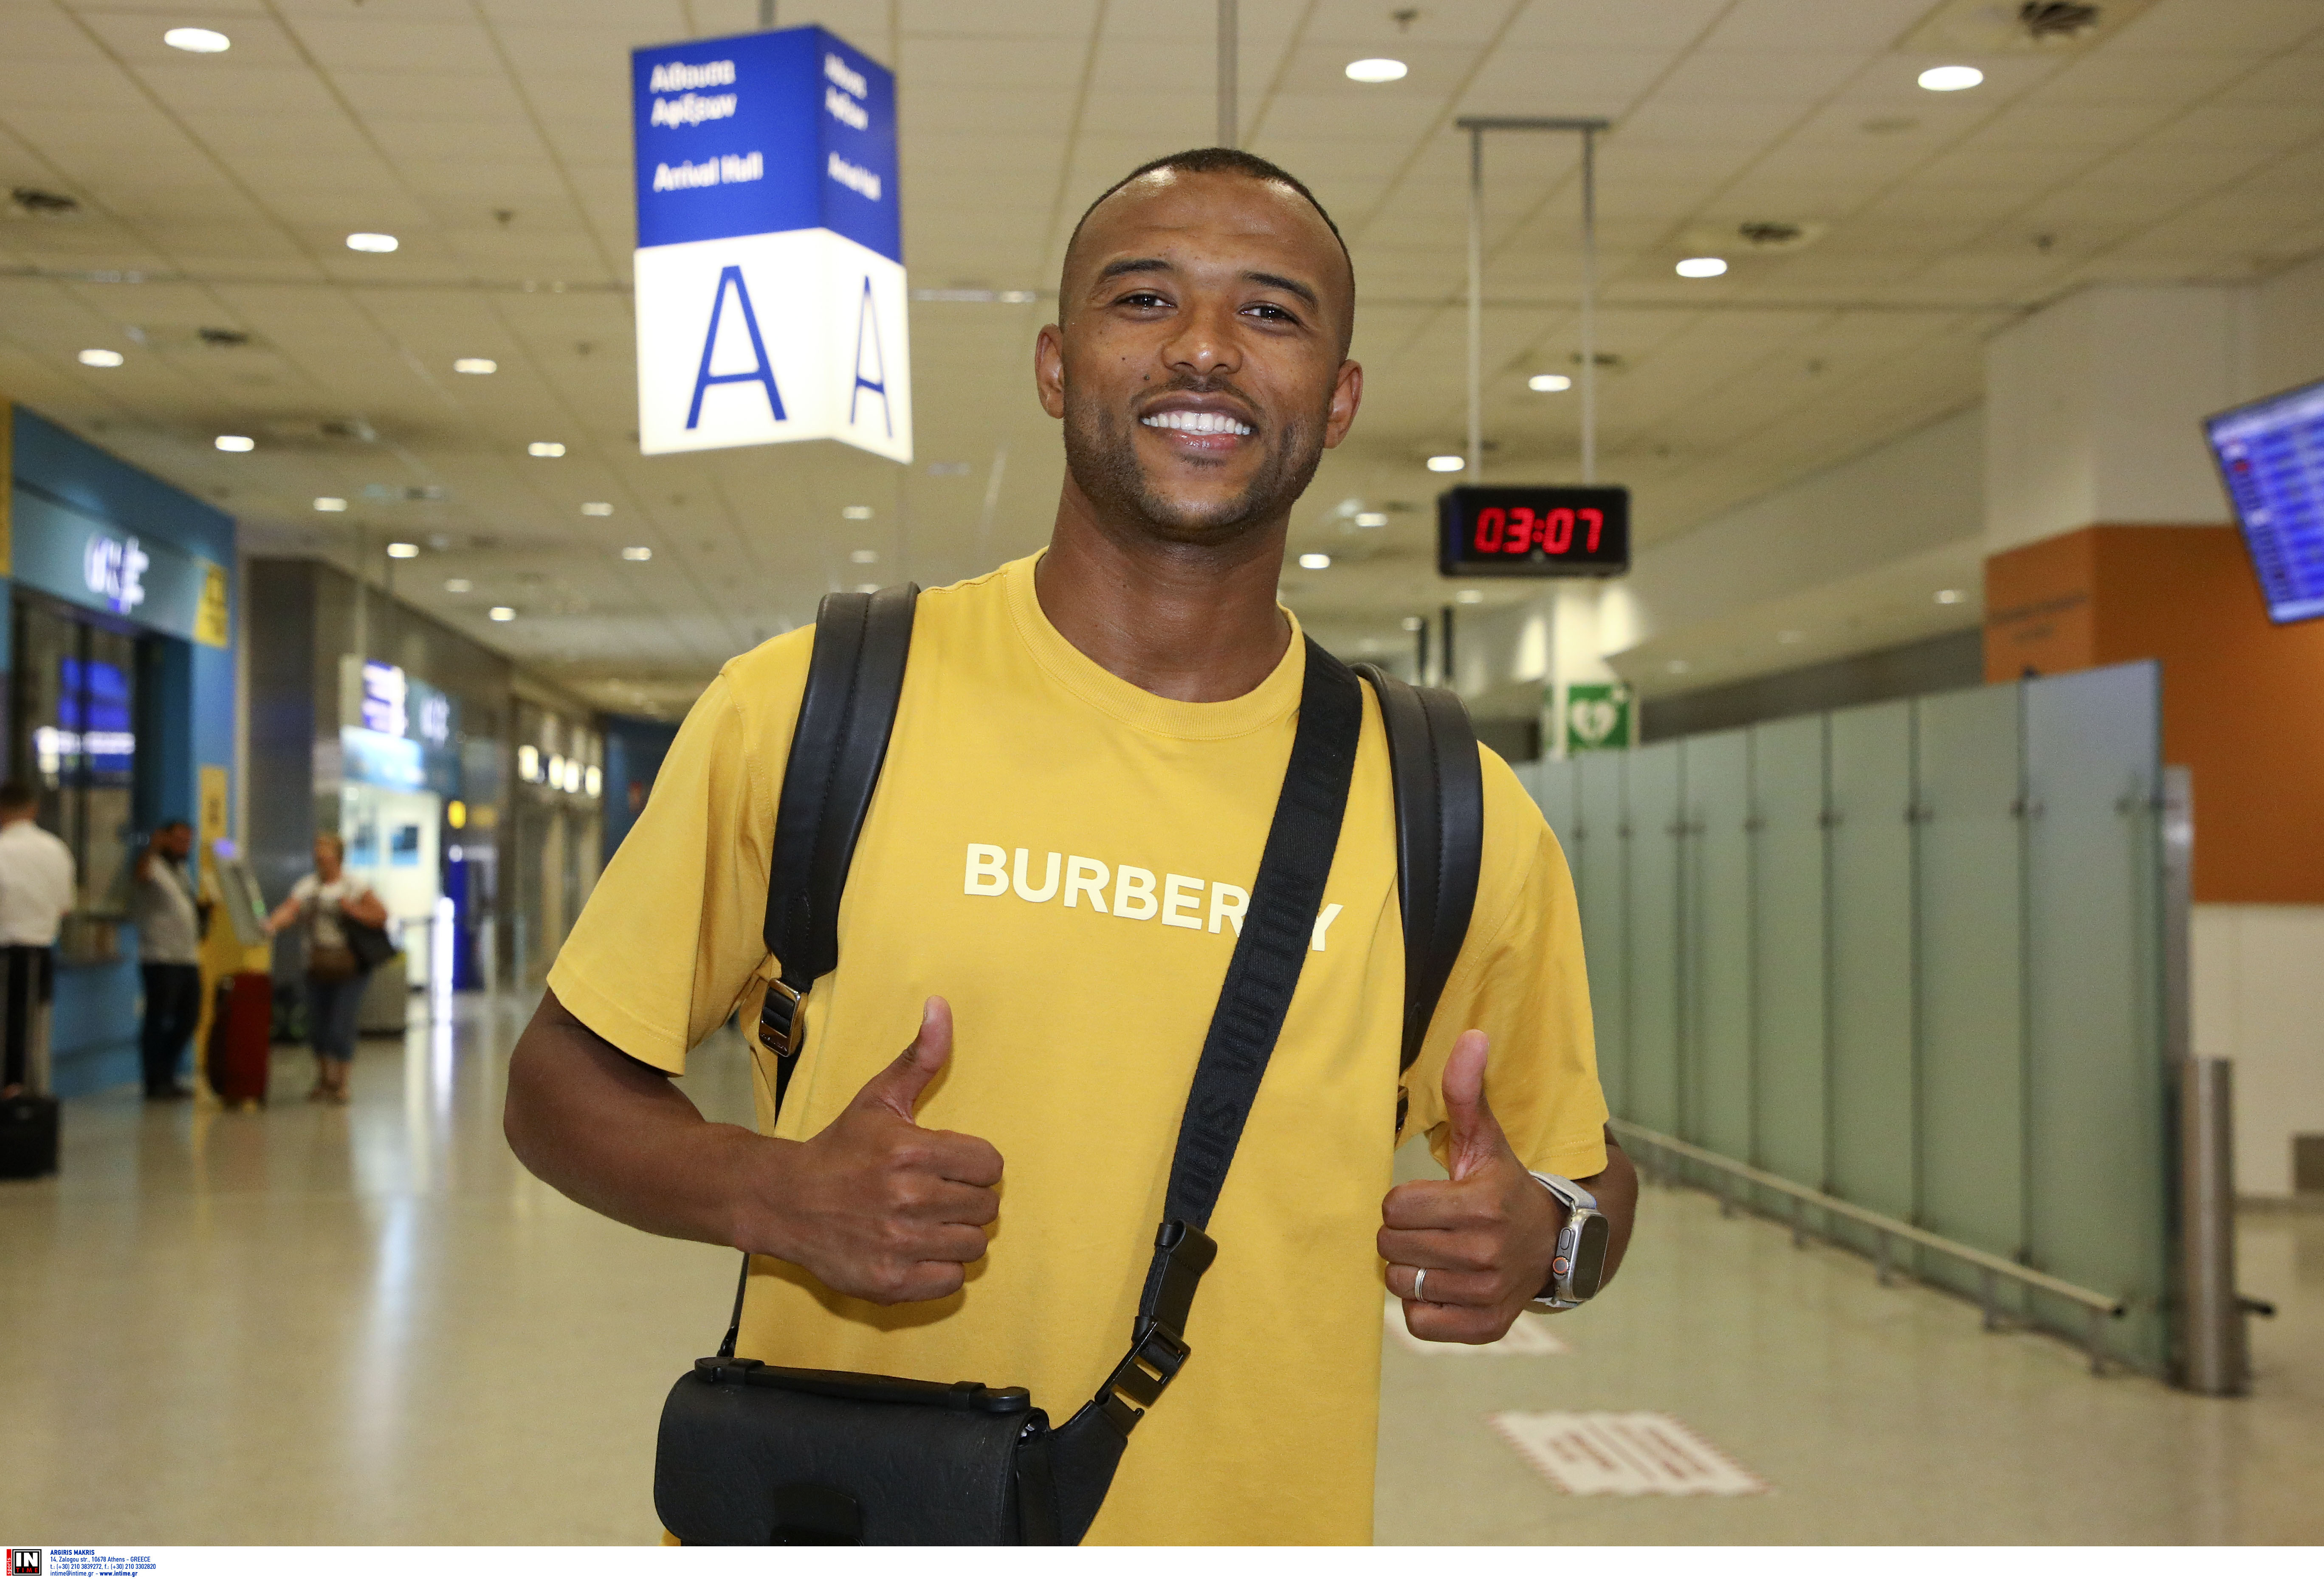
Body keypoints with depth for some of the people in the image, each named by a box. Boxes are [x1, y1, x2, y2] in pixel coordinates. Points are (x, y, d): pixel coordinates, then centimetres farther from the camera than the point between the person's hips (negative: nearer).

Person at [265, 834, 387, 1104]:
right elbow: (289, 909, -11)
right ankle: (324, 1080, 27)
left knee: (340, 1028, -9)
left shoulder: (354, 886, -2)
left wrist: (352, 910, -15)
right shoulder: (307, 886, 6)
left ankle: (341, 1084, 4)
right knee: (317, 1028, 7)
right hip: (318, 967, 4)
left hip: (349, 967, -4)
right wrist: (271, 925, -31)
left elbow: (382, 916, -2)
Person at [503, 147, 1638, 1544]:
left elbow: (1583, 1163, 10)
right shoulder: (805, 711, -9)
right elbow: (563, 1081, 0)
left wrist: (1544, 1236, -12)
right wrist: (777, 1194, -18)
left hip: (1255, 1516, 2)